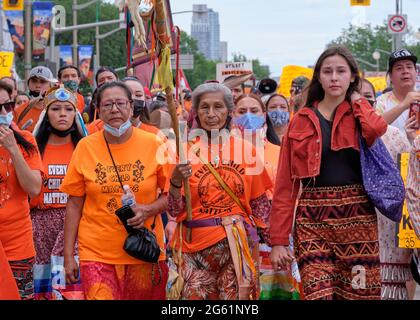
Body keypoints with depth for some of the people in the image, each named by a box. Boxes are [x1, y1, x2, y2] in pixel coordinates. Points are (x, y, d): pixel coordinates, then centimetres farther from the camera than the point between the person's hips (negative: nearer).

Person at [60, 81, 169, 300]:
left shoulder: (153, 144, -2)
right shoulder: (85, 147, 0)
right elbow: (74, 204, 4)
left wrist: (148, 210, -14)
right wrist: (68, 255, 2)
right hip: (97, 253, -1)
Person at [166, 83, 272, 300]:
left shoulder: (245, 149, 4)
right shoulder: (186, 150, 1)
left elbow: (260, 204, 11)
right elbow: (174, 211, -2)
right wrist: (176, 182, -18)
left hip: (238, 244, 1)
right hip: (196, 245, 0)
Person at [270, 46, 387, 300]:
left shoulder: (360, 114, 9)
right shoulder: (301, 121, 8)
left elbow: (377, 128, -18)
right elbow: (285, 184, 4)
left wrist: (356, 100, 1)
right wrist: (279, 239, -2)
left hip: (357, 215, 0)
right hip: (313, 217, 0)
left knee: (361, 293, 2)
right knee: (317, 293, -10)